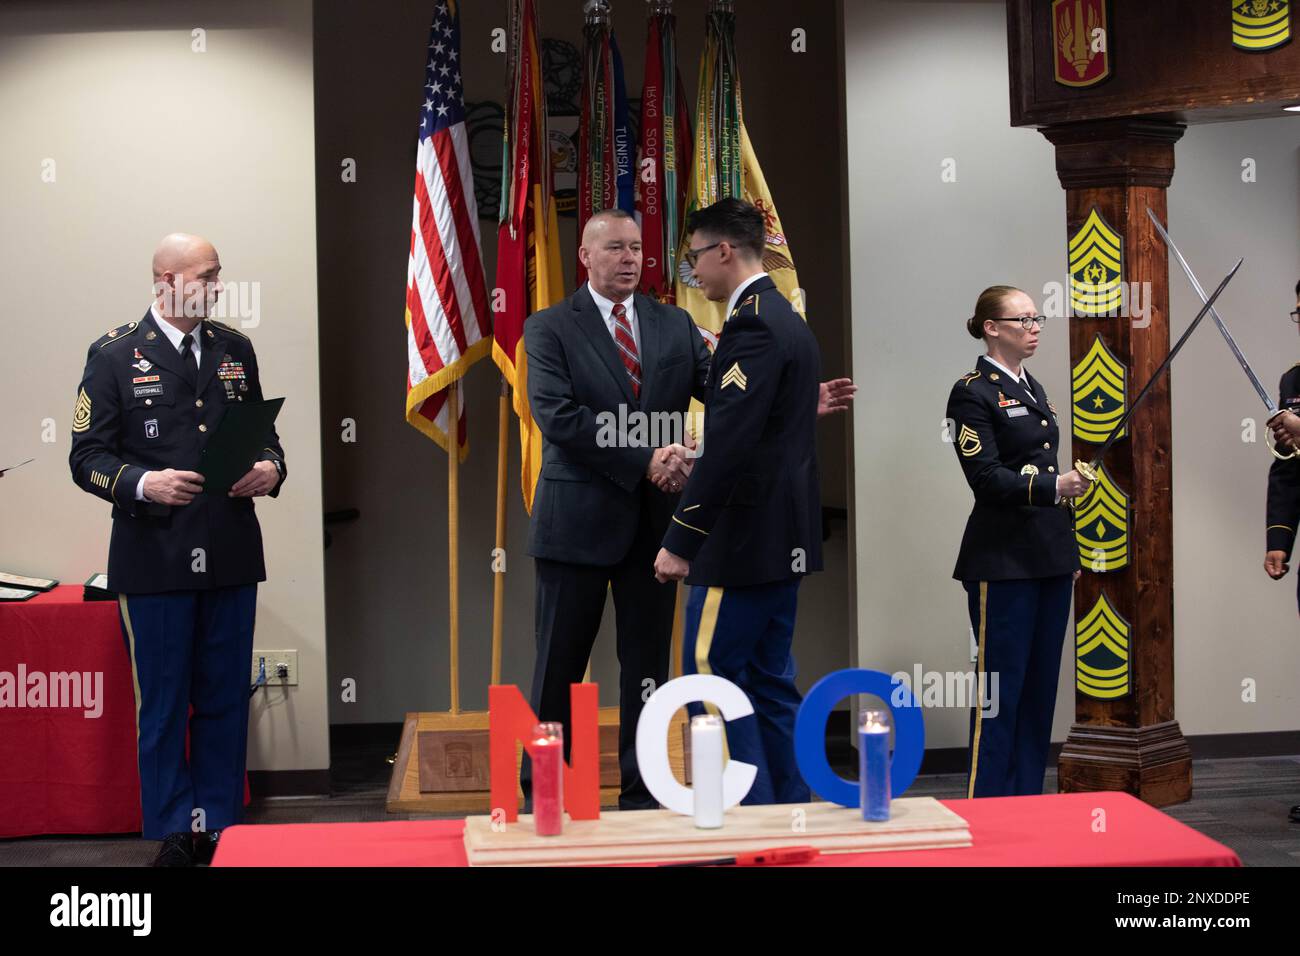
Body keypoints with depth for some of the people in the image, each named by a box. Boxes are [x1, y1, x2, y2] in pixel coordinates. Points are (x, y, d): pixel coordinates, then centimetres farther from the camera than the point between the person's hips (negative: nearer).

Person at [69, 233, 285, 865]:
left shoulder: (234, 349, 11)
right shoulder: (115, 355, -3)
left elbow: (261, 430, 19)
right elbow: (87, 457, -5)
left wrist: (270, 468, -3)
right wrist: (144, 483, -22)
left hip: (229, 556, 4)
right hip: (154, 559, -4)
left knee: (225, 699, 10)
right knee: (162, 704, 5)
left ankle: (220, 827, 21)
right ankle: (175, 833, 15)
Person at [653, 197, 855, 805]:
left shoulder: (752, 324, -16)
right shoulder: (789, 322, 15)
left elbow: (729, 442, -24)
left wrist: (680, 541, -22)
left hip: (745, 538, -10)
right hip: (784, 539, 10)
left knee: (711, 675, -4)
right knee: (770, 681, 14)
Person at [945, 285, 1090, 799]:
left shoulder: (1032, 387, 18)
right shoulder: (972, 392, -8)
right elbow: (987, 478, -16)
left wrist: (1068, 551, 20)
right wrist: (1055, 486, -28)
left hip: (1049, 558, 8)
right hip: (1003, 561, -8)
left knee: (1040, 687, 10)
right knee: (1000, 689, -6)